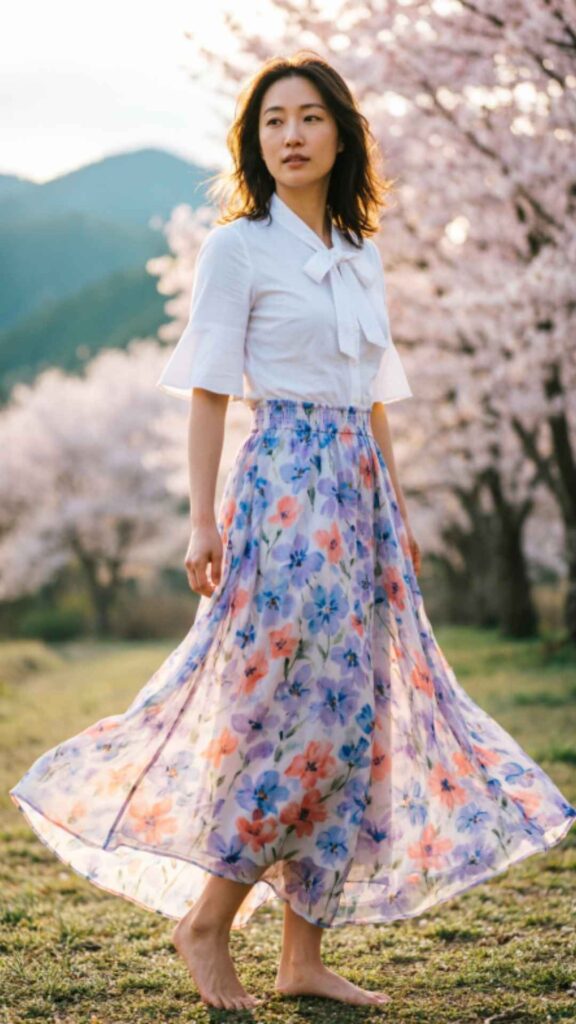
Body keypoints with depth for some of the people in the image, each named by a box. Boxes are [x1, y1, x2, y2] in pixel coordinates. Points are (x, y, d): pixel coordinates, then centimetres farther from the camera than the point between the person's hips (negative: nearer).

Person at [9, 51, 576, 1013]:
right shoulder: (237, 245, -3)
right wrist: (202, 518, -14)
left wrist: (398, 514, 15)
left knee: (356, 721, 5)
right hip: (284, 487, -7)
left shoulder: (362, 256, 15)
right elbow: (208, 392, -7)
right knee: (317, 717, -11)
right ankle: (206, 921, 6)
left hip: (360, 491, 7)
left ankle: (305, 956, 13)